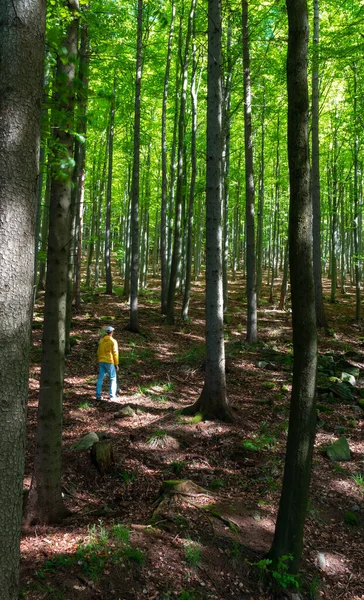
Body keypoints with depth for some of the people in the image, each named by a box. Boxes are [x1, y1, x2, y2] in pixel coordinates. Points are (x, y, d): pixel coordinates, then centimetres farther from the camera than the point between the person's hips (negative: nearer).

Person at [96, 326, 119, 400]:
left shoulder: (101, 340, 7)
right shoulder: (113, 341, -10)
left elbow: (98, 352, 11)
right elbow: (115, 353, -11)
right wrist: (116, 364, -5)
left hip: (102, 362, 5)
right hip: (110, 363, -5)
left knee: (100, 378, 8)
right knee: (113, 379, 6)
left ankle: (98, 395, 8)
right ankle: (112, 396, 4)